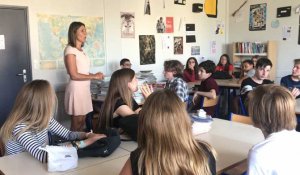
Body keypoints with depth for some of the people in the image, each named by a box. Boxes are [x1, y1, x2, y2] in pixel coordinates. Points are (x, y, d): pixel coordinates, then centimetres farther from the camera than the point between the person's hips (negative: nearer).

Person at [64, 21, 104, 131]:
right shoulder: (70, 50, -11)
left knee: (82, 121, 12)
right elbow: (74, 75, -16)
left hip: (84, 88, 8)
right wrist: (93, 76, -13)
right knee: (76, 123, 0)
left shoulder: (81, 50, 12)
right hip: (76, 89, -8)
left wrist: (95, 76, 0)